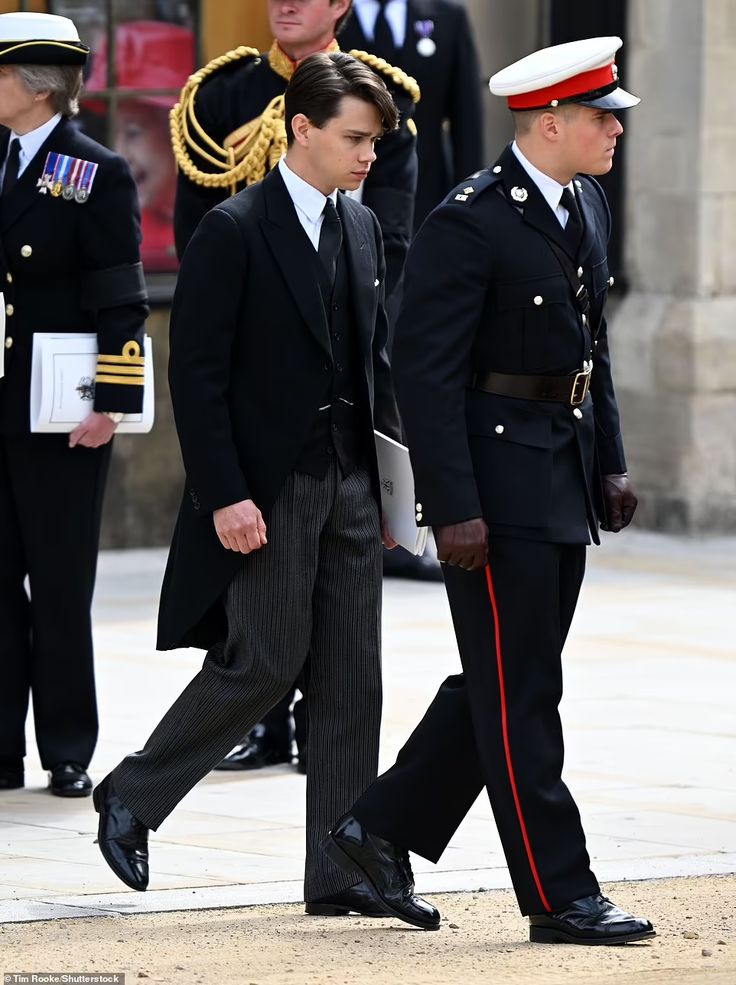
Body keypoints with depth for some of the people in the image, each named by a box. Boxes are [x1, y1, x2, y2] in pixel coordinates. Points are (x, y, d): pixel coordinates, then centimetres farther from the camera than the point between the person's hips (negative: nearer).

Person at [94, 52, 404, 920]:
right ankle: (132, 798, 12)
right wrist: (224, 496, -17)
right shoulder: (233, 231, -10)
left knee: (351, 680, 4)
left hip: (348, 485, 7)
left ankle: (340, 873, 7)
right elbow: (197, 375, -13)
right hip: (266, 489, -7)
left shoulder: (361, 229, 12)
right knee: (265, 662, -8)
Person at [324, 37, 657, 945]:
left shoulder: (587, 206, 11)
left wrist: (610, 462, 15)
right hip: (498, 480, -9)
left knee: (501, 683, 14)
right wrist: (454, 509, -21)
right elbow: (427, 373, -18)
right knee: (519, 695, -2)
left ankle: (381, 829, 26)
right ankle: (558, 897, 2)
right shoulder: (469, 223, -16)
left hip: (563, 484, 9)